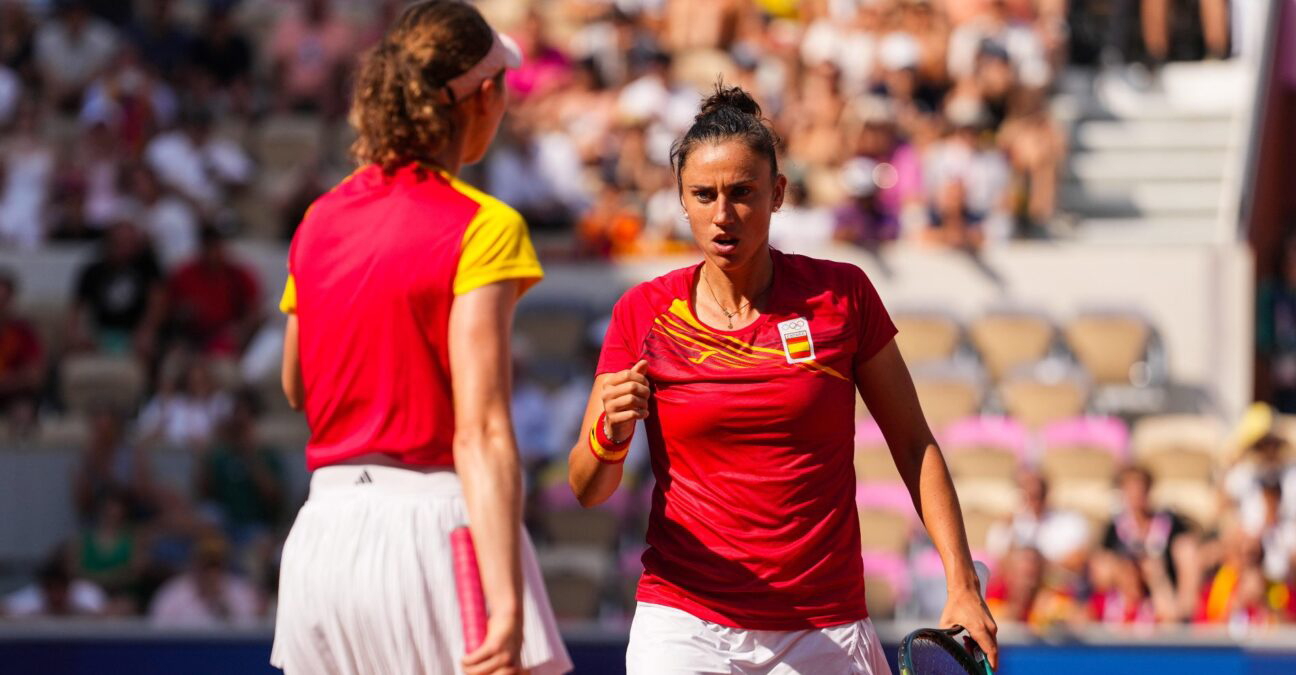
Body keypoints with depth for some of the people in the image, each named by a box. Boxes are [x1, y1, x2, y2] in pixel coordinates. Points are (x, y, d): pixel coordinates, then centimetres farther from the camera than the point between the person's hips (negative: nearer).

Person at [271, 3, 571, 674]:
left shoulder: (320, 220, 10)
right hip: (430, 522, -6)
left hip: (322, 530, 6)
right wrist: (508, 608, -22)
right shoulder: (481, 227, -8)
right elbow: (481, 435, -17)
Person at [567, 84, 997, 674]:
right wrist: (610, 432, -21)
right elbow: (587, 490, 1)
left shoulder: (841, 295, -1)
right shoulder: (644, 314, 0)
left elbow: (913, 446, 6)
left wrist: (962, 585, -2)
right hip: (685, 623, 0)